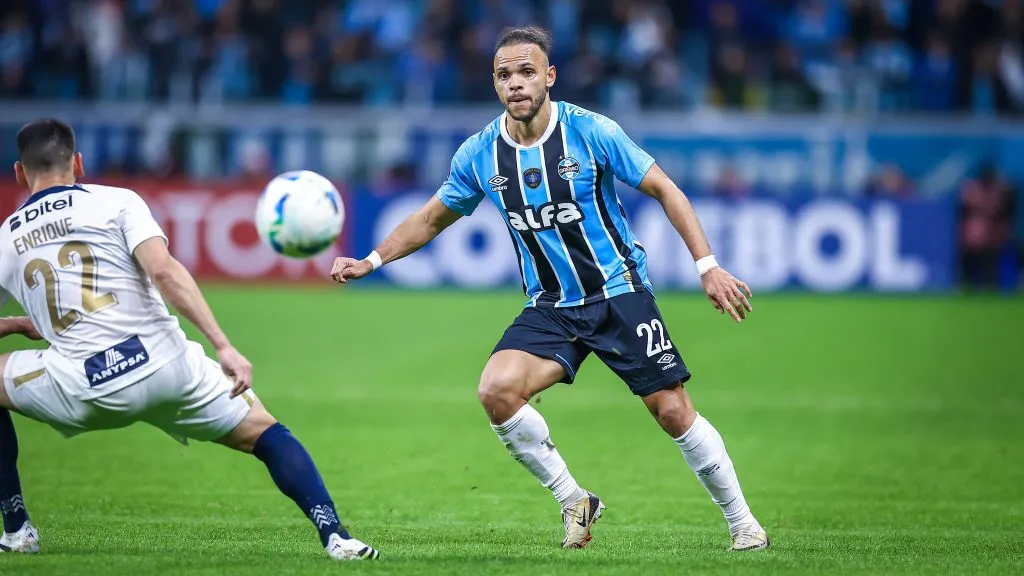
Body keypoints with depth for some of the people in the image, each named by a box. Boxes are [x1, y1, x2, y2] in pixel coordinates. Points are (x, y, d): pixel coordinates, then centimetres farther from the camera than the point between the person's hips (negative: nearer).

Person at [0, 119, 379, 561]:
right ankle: (334, 536, -5)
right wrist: (224, 347, -15)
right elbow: (163, 269, -11)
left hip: (83, 394, 1)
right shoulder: (116, 201, 6)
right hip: (163, 366, -1)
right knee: (264, 432, 16)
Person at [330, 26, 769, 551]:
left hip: (620, 293, -3)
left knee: (673, 412, -6)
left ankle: (741, 522, 15)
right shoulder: (479, 154, -3)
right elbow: (432, 218, 14)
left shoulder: (591, 132, -13)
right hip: (550, 307, 3)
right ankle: (573, 502, -3)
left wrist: (708, 266, -10)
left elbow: (664, 190, -5)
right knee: (496, 390, -22)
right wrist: (370, 261, 4)